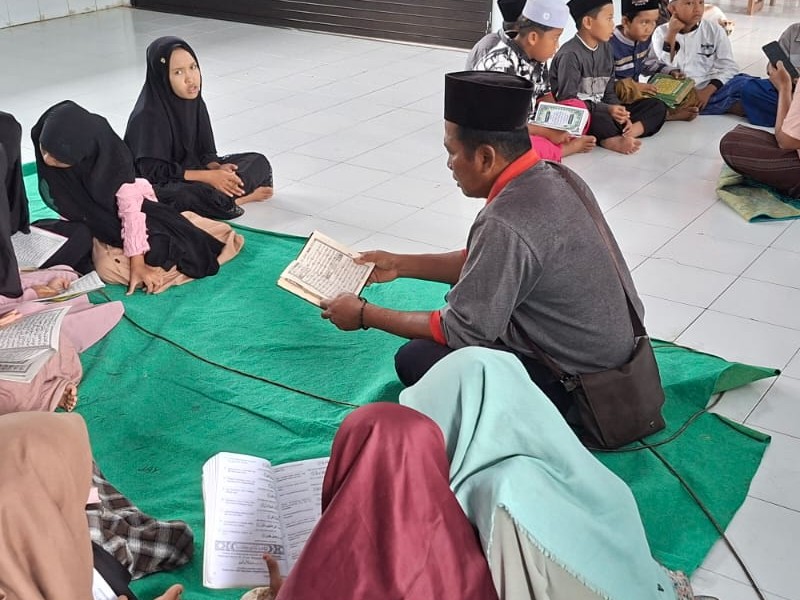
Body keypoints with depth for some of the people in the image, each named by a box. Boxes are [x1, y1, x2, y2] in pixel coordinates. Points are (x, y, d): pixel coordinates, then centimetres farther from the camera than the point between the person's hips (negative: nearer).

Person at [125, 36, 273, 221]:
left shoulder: (195, 103, -1)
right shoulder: (148, 115, -23)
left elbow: (204, 152, 6)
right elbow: (153, 171, -22)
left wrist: (217, 169, -18)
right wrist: (207, 176, -25)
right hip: (157, 187, -7)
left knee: (258, 162, 0)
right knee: (187, 196, -41)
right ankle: (238, 197, -16)